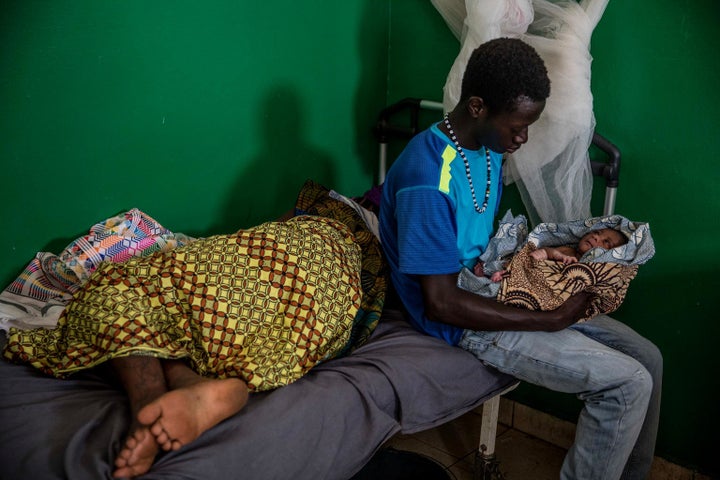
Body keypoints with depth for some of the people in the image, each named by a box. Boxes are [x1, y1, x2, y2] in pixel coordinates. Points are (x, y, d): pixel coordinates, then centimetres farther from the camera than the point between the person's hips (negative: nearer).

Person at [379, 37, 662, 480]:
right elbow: (443, 303, -26)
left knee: (648, 358, 5)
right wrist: (551, 321, -21)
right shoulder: (427, 181, -28)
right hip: (468, 319, -9)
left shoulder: (489, 145, 1)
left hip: (502, 288, 9)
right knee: (628, 384, -14)